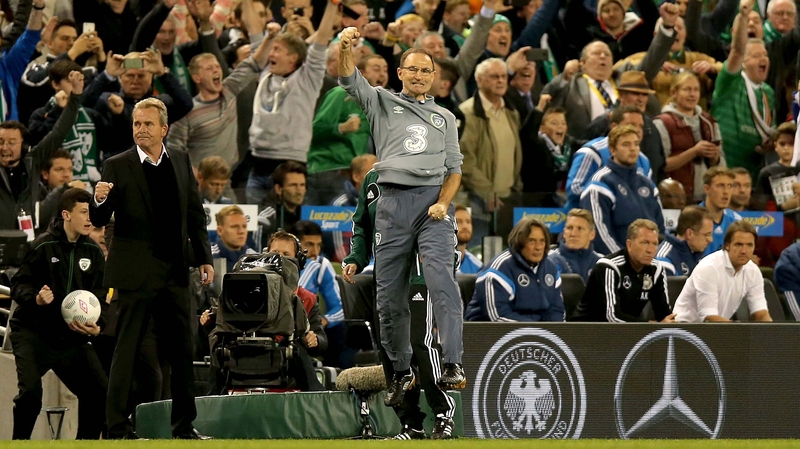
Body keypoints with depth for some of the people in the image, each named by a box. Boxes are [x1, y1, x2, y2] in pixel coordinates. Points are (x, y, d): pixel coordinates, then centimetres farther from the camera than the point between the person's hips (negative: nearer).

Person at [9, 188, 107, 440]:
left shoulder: (93, 252, 7)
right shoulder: (44, 246, -8)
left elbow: (99, 296, 9)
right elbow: (18, 285, -7)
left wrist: (96, 326, -9)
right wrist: (36, 298, -28)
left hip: (72, 337, 5)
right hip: (33, 333, -5)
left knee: (99, 390, -3)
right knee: (30, 391, -22)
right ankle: (20, 442, -4)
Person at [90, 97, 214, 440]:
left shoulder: (180, 162, 9)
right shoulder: (118, 166, -4)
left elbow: (195, 213, 16)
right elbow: (99, 221, -6)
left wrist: (204, 257, 11)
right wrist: (100, 200, -28)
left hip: (174, 271, 5)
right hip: (135, 273, -5)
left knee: (182, 349, 8)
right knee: (127, 350, -3)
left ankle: (184, 426, 17)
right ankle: (117, 428, 1)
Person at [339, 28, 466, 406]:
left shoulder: (444, 117, 21)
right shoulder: (382, 103, 16)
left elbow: (454, 168, 18)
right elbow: (349, 79, -1)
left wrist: (443, 203, -1)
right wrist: (346, 48, -22)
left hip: (433, 201, 0)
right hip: (393, 202, 1)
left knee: (441, 278, -20)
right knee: (390, 293, 0)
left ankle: (453, 364, -29)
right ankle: (401, 371, 12)